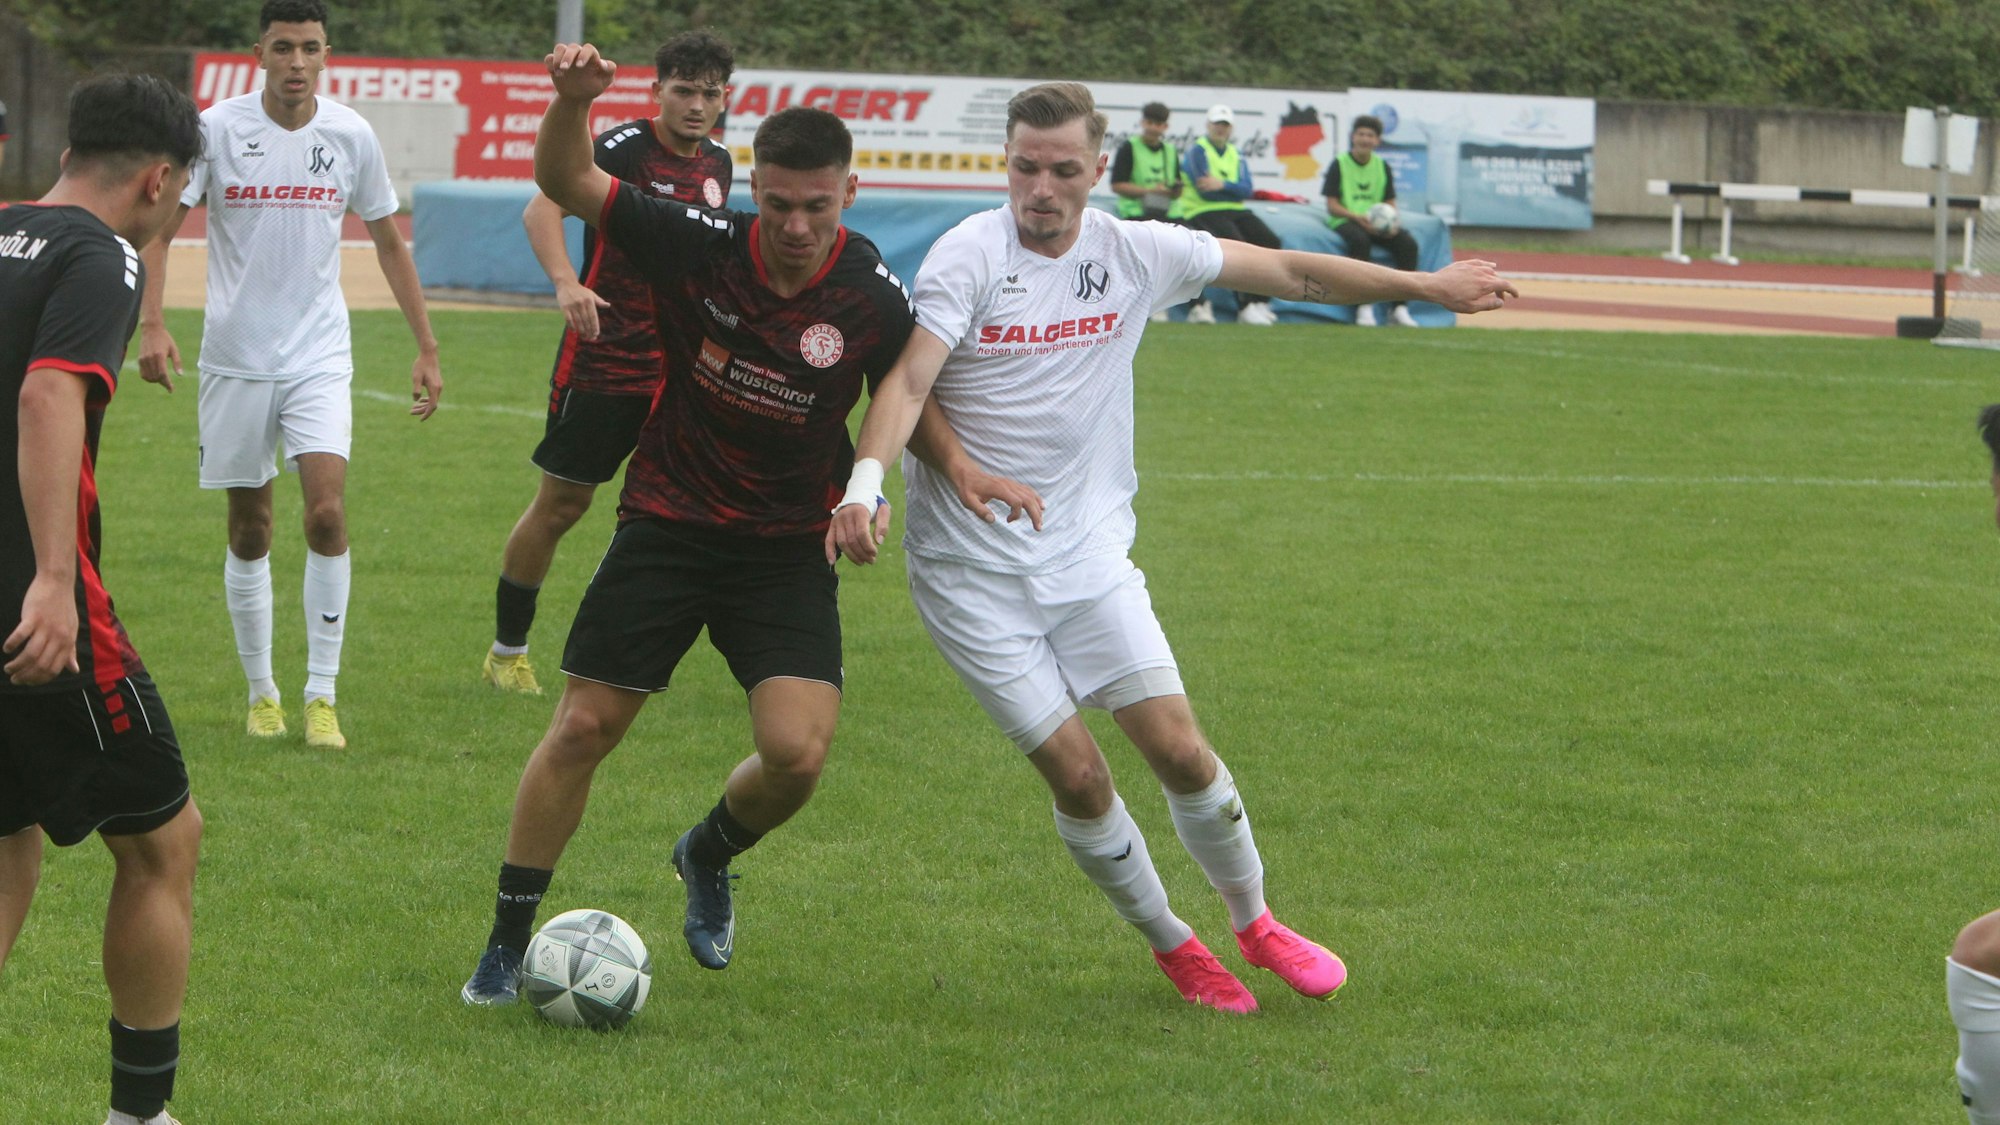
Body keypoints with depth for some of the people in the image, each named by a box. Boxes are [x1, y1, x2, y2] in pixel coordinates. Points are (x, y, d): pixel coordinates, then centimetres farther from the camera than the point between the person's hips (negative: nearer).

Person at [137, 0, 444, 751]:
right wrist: (151, 325, -19)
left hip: (320, 358, 1)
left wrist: (427, 349, 11)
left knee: (327, 512, -15)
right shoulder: (217, 129, -7)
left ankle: (321, 696, -8)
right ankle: (260, 691, 21)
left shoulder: (350, 136, 0)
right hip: (235, 358, 0)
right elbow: (158, 230, -5)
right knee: (250, 530, 6)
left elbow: (388, 241, 11)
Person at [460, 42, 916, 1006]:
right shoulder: (700, 247, -13)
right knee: (582, 729, -2)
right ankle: (508, 944, 14)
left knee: (797, 753, -15)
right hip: (667, 524, 0)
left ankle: (708, 857, 20)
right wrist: (572, 100, -26)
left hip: (788, 548, 0)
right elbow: (566, 185, -7)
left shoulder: (873, 300, -13)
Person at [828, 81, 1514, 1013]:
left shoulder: (1135, 252, 0)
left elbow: (1289, 273, 10)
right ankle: (1170, 945, 17)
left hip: (1088, 550, 3)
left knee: (1181, 752, -5)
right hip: (972, 569, -3)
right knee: (1077, 774, -6)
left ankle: (1254, 922, 20)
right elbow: (908, 382, -23)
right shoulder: (969, 254, -13)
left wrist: (1427, 286, 11)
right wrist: (865, 485, -40)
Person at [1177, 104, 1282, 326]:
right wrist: (1235, 190, -4)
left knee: (1269, 241, -14)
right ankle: (1245, 306, -27)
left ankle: (1261, 302, -10)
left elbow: (1247, 190, 1)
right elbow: (1205, 191, -13)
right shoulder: (1197, 151, -1)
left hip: (1235, 210, 7)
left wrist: (1222, 185, -17)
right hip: (1203, 212, -7)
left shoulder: (1236, 154, 17)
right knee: (1236, 242, -30)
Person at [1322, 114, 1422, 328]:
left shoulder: (1382, 167, 12)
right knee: (1360, 240, -38)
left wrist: (1391, 223, -9)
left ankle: (1399, 306, -15)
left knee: (1408, 244, -21)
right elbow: (1332, 206, -5)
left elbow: (1390, 204, 14)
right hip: (1345, 220, -4)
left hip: (1378, 225, 4)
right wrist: (1357, 217, -21)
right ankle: (1363, 306, -33)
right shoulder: (1339, 164, -1)